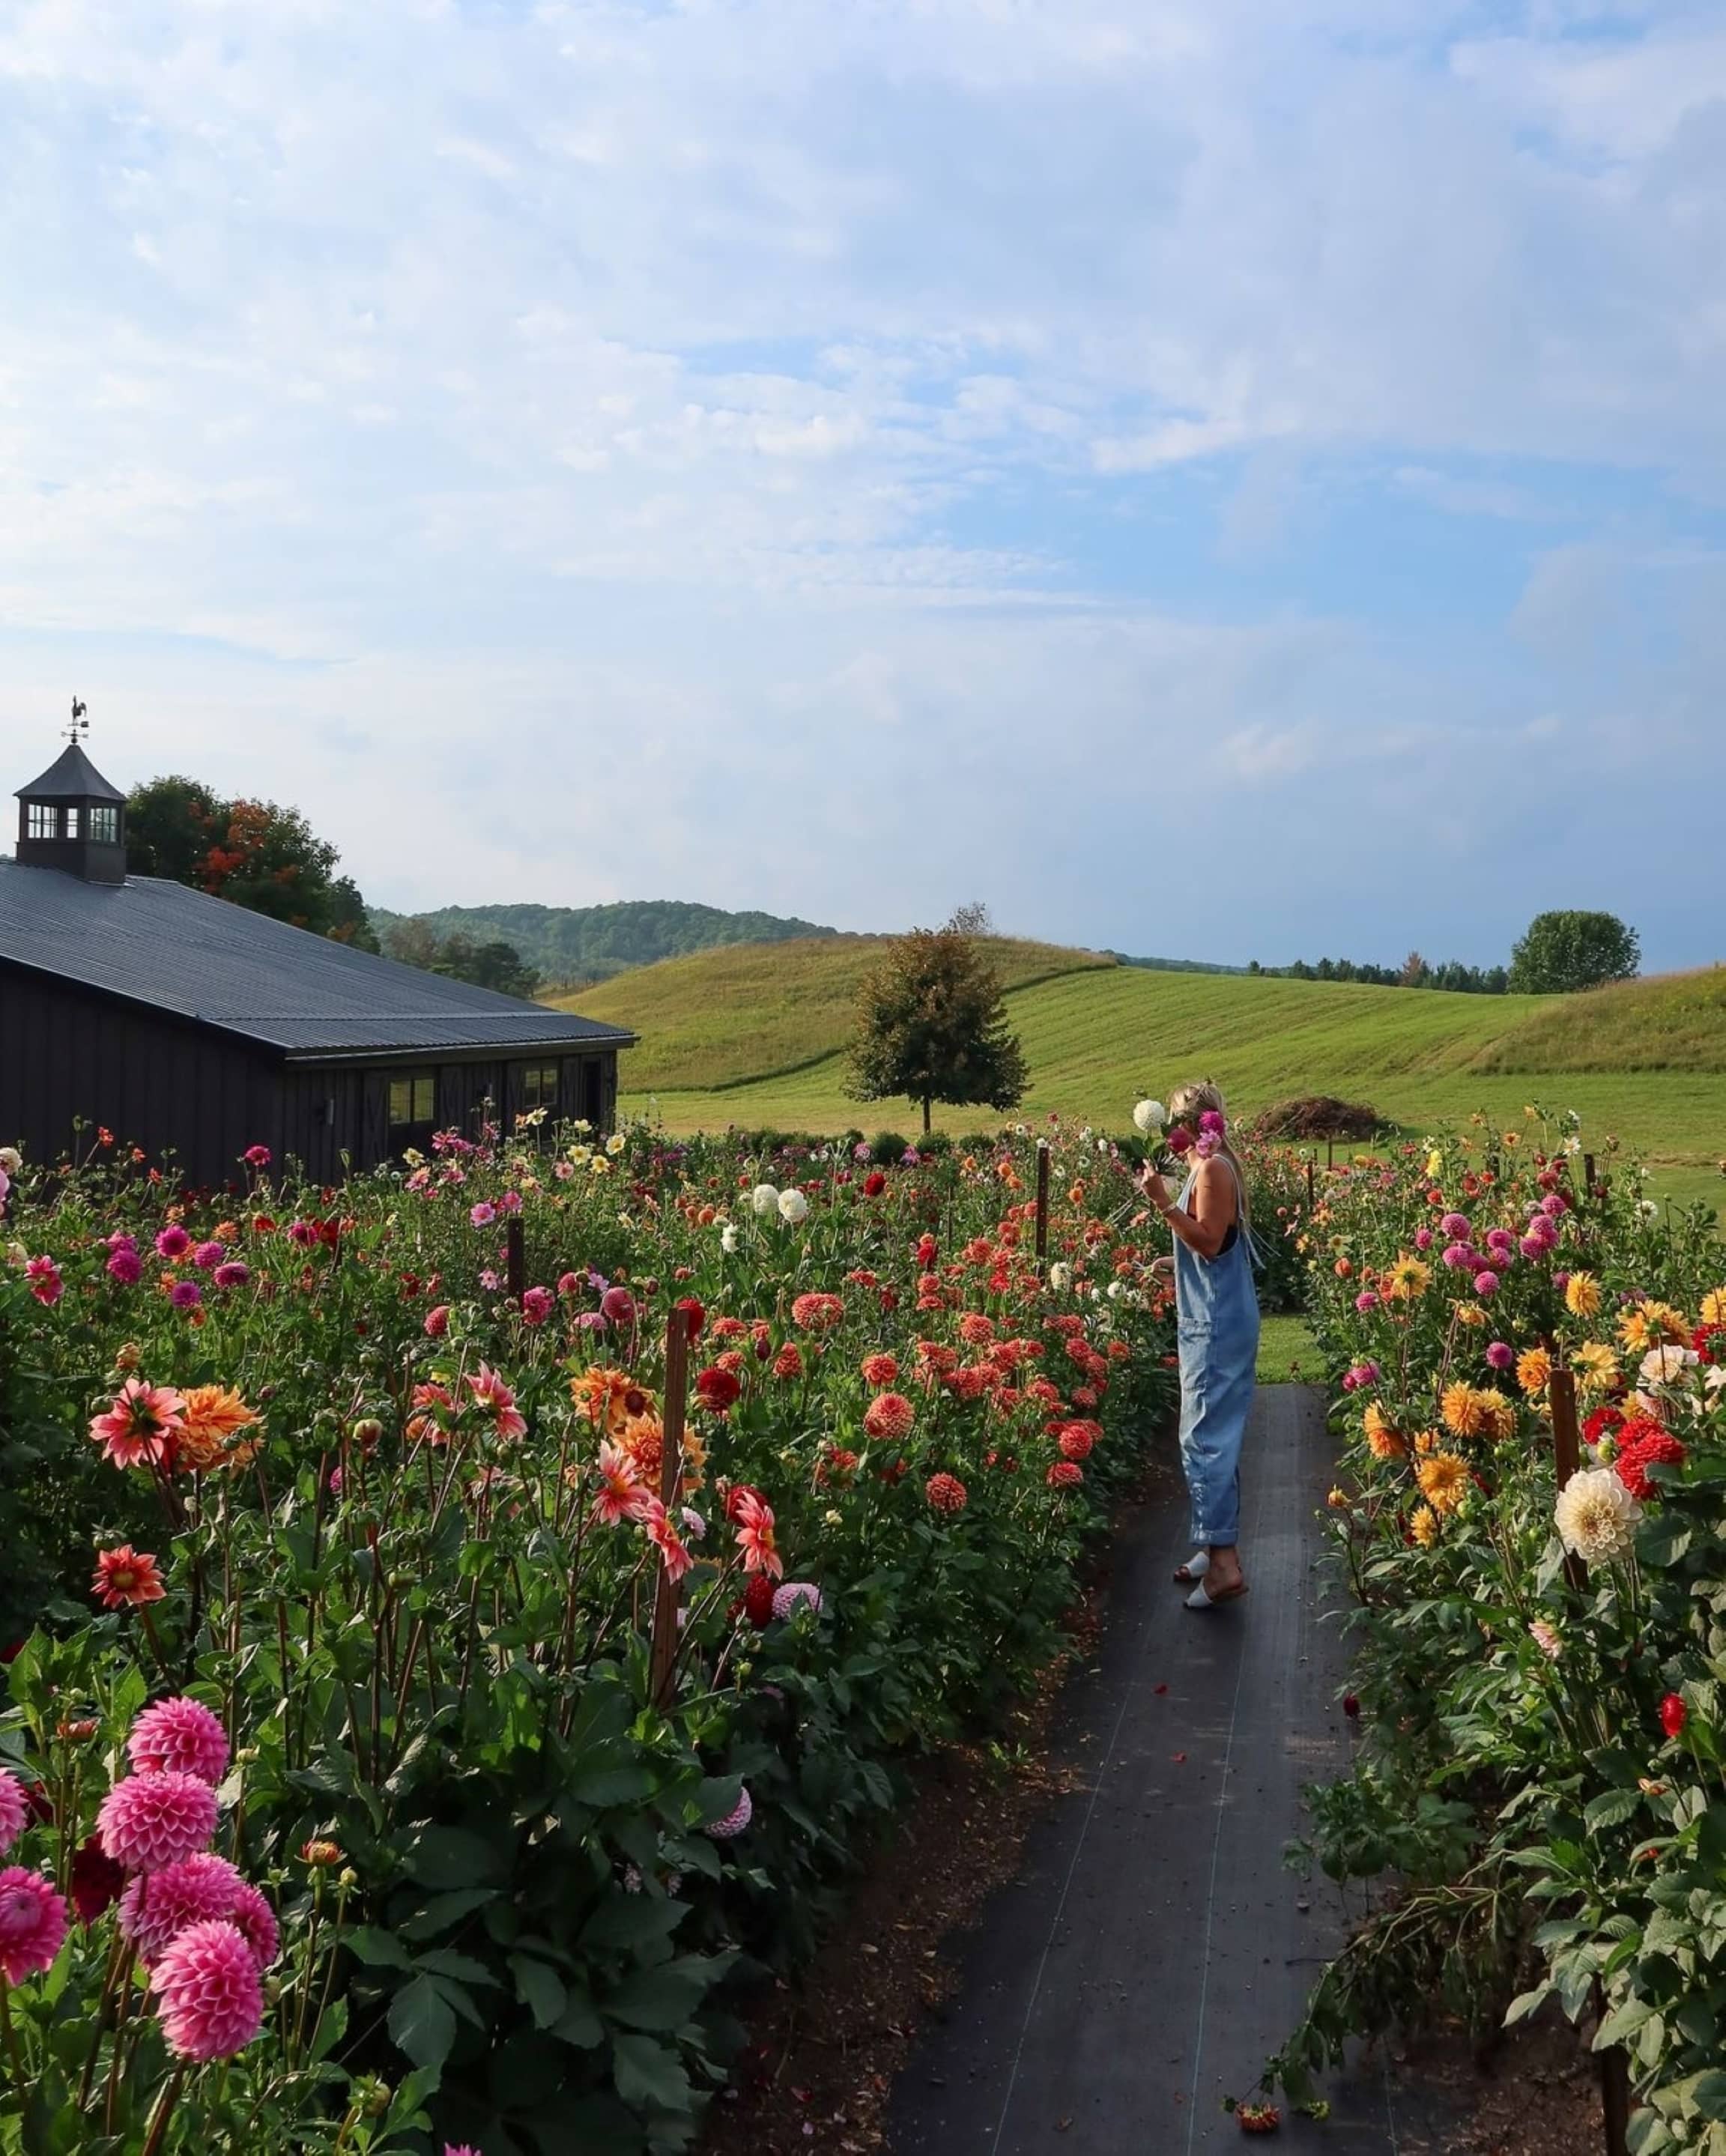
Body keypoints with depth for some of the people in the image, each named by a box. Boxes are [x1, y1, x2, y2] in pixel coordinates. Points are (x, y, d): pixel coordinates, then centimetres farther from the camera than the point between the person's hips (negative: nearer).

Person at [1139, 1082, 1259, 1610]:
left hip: (1216, 1324, -11)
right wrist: (1177, 1263, 28)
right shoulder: (1211, 1166, 15)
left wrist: (1163, 1203, -25)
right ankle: (1216, 1546, 20)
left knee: (1205, 1436, -11)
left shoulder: (1212, 1168, -15)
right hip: (1215, 1321, 11)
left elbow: (1210, 1241, -22)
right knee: (1214, 1434, 14)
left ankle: (1224, 1564, -12)